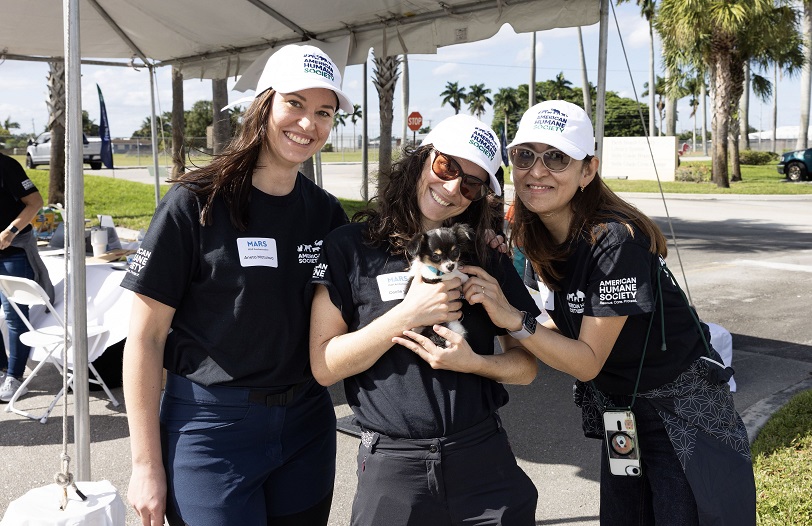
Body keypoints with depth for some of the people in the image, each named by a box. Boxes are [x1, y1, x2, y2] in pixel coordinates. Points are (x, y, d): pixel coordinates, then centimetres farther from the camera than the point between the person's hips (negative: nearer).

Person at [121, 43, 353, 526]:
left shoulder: (327, 212, 2)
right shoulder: (196, 204, -12)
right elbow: (145, 336, -10)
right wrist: (147, 466, -10)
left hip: (308, 423, 5)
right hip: (211, 427, -4)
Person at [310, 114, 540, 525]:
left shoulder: (488, 258, 5)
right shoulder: (349, 247, -4)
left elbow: (525, 365, 6)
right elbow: (324, 366, -8)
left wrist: (472, 362, -14)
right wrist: (407, 314, -17)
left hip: (485, 462, 3)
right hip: (390, 466, -2)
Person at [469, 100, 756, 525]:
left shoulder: (615, 242, -29)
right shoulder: (533, 239, -6)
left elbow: (588, 361, -25)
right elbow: (559, 328, 1)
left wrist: (514, 319, -37)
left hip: (682, 410, -7)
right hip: (617, 412, 7)